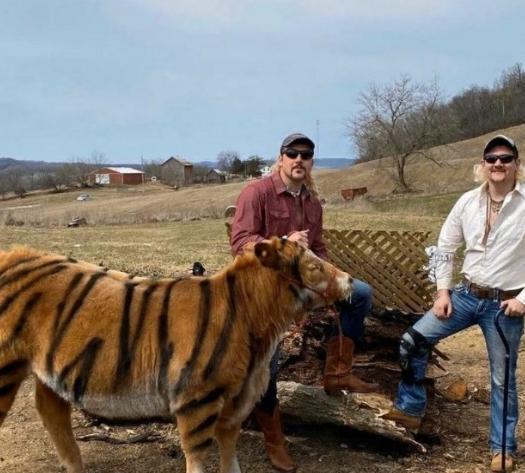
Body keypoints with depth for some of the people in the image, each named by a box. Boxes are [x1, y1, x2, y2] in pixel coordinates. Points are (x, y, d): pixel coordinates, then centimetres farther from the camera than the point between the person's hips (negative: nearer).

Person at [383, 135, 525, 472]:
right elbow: (446, 247, 8)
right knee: (413, 340, -3)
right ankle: (411, 410, 12)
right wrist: (443, 291, 2)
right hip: (467, 294, 4)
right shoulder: (468, 202, -2)